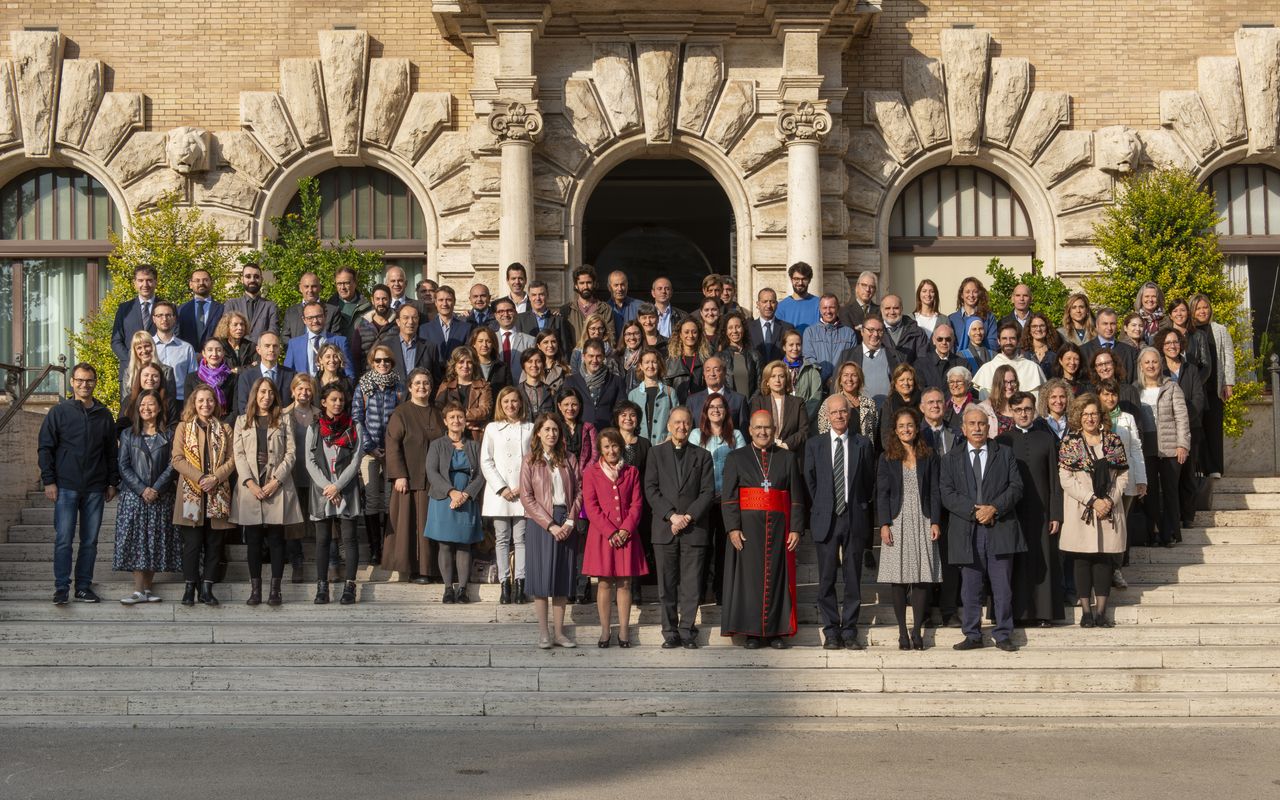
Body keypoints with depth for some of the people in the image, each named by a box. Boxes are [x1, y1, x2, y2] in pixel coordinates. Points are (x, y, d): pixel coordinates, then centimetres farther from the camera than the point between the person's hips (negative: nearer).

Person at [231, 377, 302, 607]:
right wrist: (250, 483, -10)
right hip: (250, 487, 1)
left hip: (277, 487, -1)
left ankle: (275, 590, 0)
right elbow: (238, 454, 4)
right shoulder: (242, 421, 13)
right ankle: (255, 590, 3)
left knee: (276, 538, -1)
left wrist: (276, 480, -10)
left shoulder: (284, 420, 11)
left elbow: (291, 453, 3)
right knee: (253, 540, 1)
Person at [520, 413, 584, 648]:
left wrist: (570, 521, -9)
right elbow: (526, 498, -6)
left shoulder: (569, 460, 8)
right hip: (539, 523, -2)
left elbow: (579, 491, 5)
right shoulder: (530, 462, 1)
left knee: (562, 578, 5)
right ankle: (544, 633, 6)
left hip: (565, 524, 3)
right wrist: (550, 525, -13)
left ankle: (559, 633, 10)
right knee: (542, 578, -1)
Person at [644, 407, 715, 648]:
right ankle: (670, 633, 9)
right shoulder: (656, 453, 9)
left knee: (691, 585, -2)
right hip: (664, 529, 0)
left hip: (694, 529, 0)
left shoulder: (702, 456, 10)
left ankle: (687, 632, 5)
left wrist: (688, 516, -10)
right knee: (667, 585, 2)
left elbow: (708, 492, 3)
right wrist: (671, 515, -10)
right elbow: (651, 489, 1)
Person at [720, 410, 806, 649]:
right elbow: (728, 496, 1)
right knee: (749, 577, -2)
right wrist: (733, 527, -10)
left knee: (777, 576, 1)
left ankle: (776, 632, 7)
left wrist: (795, 529, -2)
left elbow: (796, 496, 7)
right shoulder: (736, 458, 7)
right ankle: (751, 633, 3)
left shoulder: (788, 458, 10)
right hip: (748, 527, -1)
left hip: (778, 527, 1)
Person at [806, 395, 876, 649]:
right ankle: (831, 632, 7)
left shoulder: (862, 444, 6)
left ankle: (849, 631, 9)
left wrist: (863, 507, 6)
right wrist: (818, 510, 5)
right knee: (826, 579, 1)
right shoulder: (814, 445, 6)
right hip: (825, 520, 0)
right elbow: (809, 482, 9)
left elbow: (869, 482, 10)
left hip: (854, 519, 0)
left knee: (853, 579, 3)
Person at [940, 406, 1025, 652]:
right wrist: (974, 511, -11)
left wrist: (994, 508, -12)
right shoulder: (952, 459, 11)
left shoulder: (1005, 454, 10)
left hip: (1000, 528, -1)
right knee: (970, 587, 3)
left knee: (1003, 586, 0)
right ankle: (972, 635, 11)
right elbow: (947, 494, 2)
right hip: (967, 530, 1)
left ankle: (1003, 636, 6)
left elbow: (1016, 487, 2)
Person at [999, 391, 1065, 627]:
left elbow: (1055, 479, 5)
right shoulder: (1002, 441, 7)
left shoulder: (1047, 439, 8)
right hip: (1011, 510, 0)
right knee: (1015, 563, 0)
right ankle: (1017, 611, 5)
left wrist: (1056, 514, -2)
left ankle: (1044, 612, 5)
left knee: (1042, 561, 0)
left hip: (1040, 510, 0)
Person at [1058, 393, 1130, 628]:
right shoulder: (1070, 443, 0)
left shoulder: (1113, 442, 7)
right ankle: (1086, 610, 5)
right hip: (1080, 511, -2)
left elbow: (1123, 475, 6)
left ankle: (1101, 610, 7)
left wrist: (1110, 500, -8)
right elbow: (1066, 479, -7)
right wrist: (1093, 501, -13)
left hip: (1109, 510, 2)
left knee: (1105, 559, 3)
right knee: (1082, 560, 0)